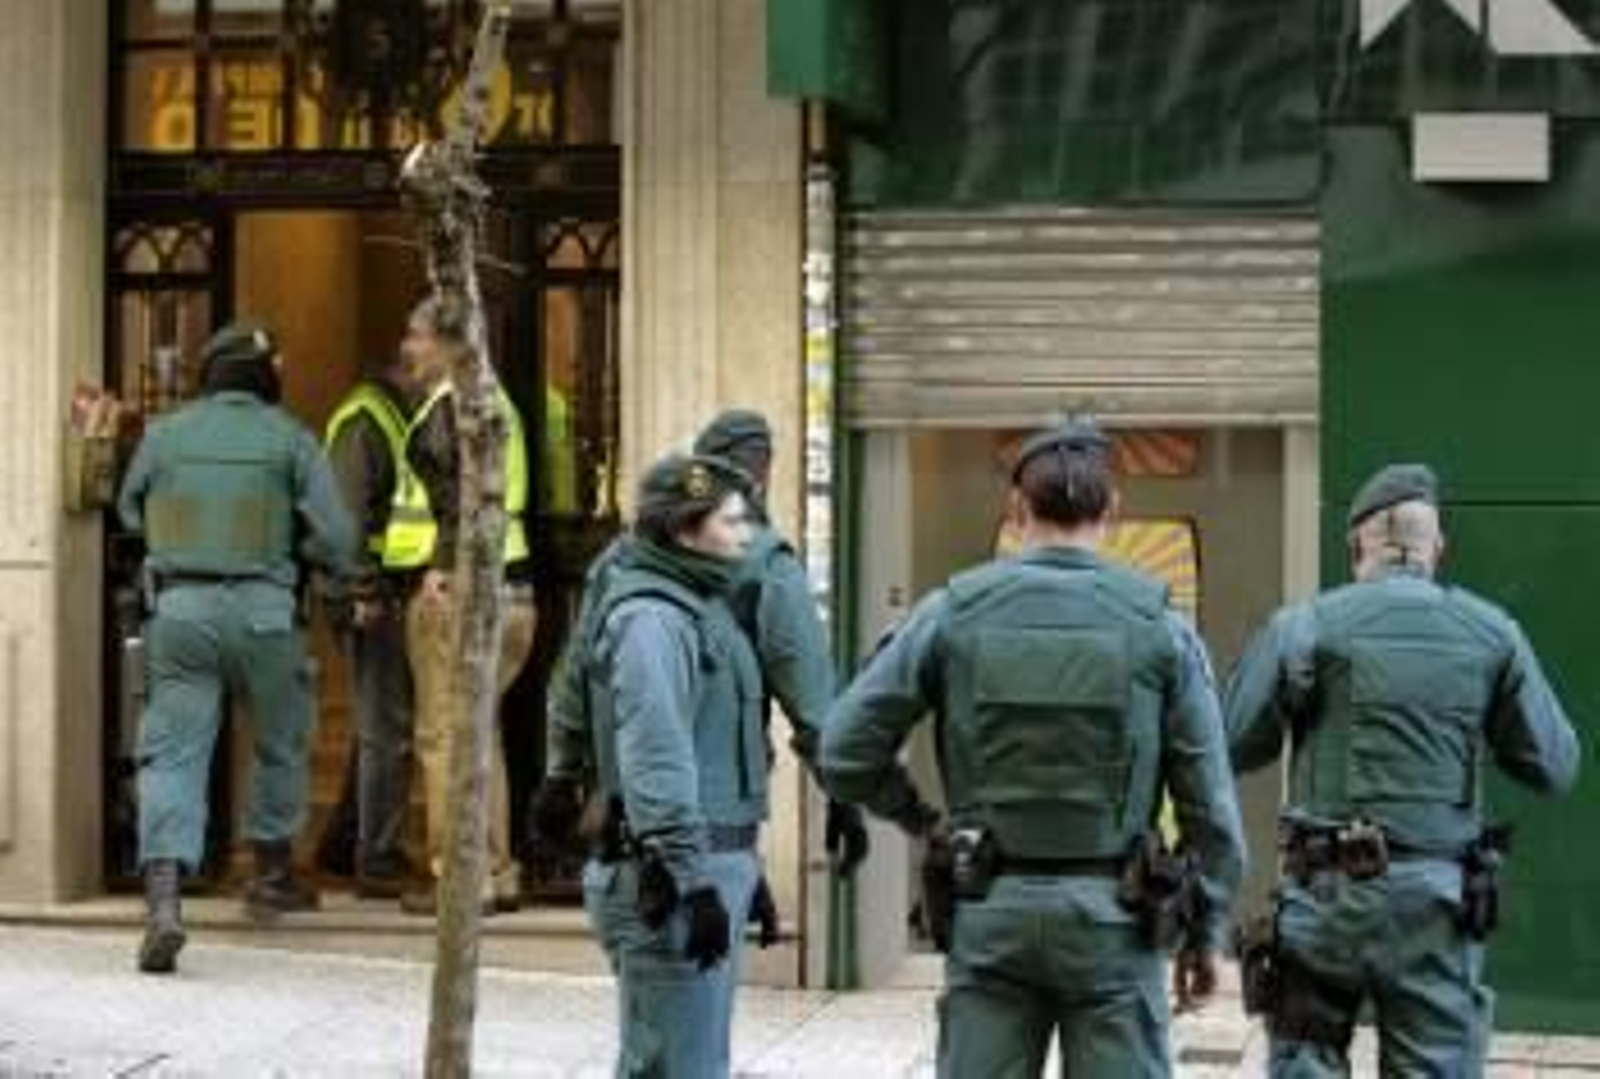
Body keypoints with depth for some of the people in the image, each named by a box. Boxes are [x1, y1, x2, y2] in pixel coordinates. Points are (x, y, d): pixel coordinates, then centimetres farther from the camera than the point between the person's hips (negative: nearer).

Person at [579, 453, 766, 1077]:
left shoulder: (699, 606, 17)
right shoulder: (652, 620, -16)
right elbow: (656, 761, -23)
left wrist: (740, 869, 25)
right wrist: (694, 882, -25)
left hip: (711, 865, 11)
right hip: (675, 879, -11)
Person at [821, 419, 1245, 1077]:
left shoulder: (953, 613, -1)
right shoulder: (1159, 625, -2)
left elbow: (846, 752, -2)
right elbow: (1209, 799, -2)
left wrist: (917, 819, 15)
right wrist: (1207, 931, 8)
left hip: (989, 908, 1)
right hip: (1112, 918, -1)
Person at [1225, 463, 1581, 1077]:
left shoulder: (1304, 628, -4)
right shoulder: (1492, 633, 1)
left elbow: (1232, 748, -2)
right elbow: (1554, 768, 5)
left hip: (1327, 891, -1)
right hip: (1439, 897, 1)